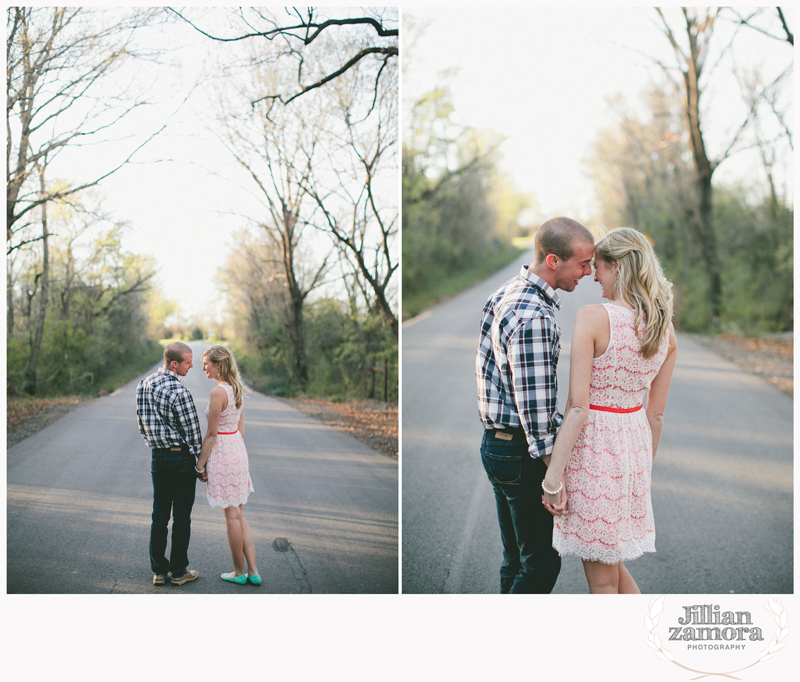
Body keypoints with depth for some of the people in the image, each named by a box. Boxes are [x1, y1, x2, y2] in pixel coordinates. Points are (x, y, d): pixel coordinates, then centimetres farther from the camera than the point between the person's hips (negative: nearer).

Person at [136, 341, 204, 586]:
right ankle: (179, 571, 12)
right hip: (181, 457, -7)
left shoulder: (143, 385, 4)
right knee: (182, 516, 4)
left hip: (157, 458, 7)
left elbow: (141, 425, 13)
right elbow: (193, 432, -14)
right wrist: (201, 462, -3)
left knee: (159, 515, 12)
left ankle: (158, 570, 17)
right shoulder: (179, 392, -20)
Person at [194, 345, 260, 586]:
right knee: (238, 514, 13)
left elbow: (211, 434, -17)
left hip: (222, 453, -9)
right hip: (238, 449, 9)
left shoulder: (218, 392, -19)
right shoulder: (236, 388, 8)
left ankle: (239, 572, 15)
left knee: (232, 515, 3)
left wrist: (200, 465, -9)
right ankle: (253, 571, 14)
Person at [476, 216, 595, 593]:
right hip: (522, 452, -10)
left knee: (516, 557, 19)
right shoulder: (534, 316, -24)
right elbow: (534, 405, -24)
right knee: (542, 562, 2)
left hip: (495, 444, 10)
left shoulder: (506, 293, 8)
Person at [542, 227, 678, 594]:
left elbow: (577, 407, -19)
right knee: (611, 563, 24)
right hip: (635, 440, 7)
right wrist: (643, 469, 21)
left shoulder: (593, 318, -17)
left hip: (594, 445, -7)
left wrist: (553, 476, -15)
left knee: (602, 577, 8)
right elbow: (656, 413, 10)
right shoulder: (664, 329, 3)